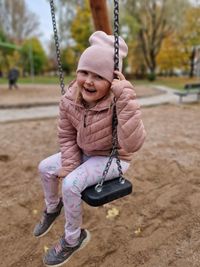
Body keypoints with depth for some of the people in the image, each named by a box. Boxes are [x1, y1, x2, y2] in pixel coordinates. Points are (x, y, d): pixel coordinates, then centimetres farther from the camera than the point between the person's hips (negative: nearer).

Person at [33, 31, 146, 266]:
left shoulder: (119, 103, -31)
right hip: (85, 153, 7)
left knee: (71, 184, -22)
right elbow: (66, 136, -2)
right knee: (45, 168, 7)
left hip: (113, 158, -6)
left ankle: (73, 239, 8)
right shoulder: (69, 98, -15)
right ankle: (52, 207, 38)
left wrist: (126, 99, -50)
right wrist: (69, 165, -11)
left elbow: (132, 145, -44)